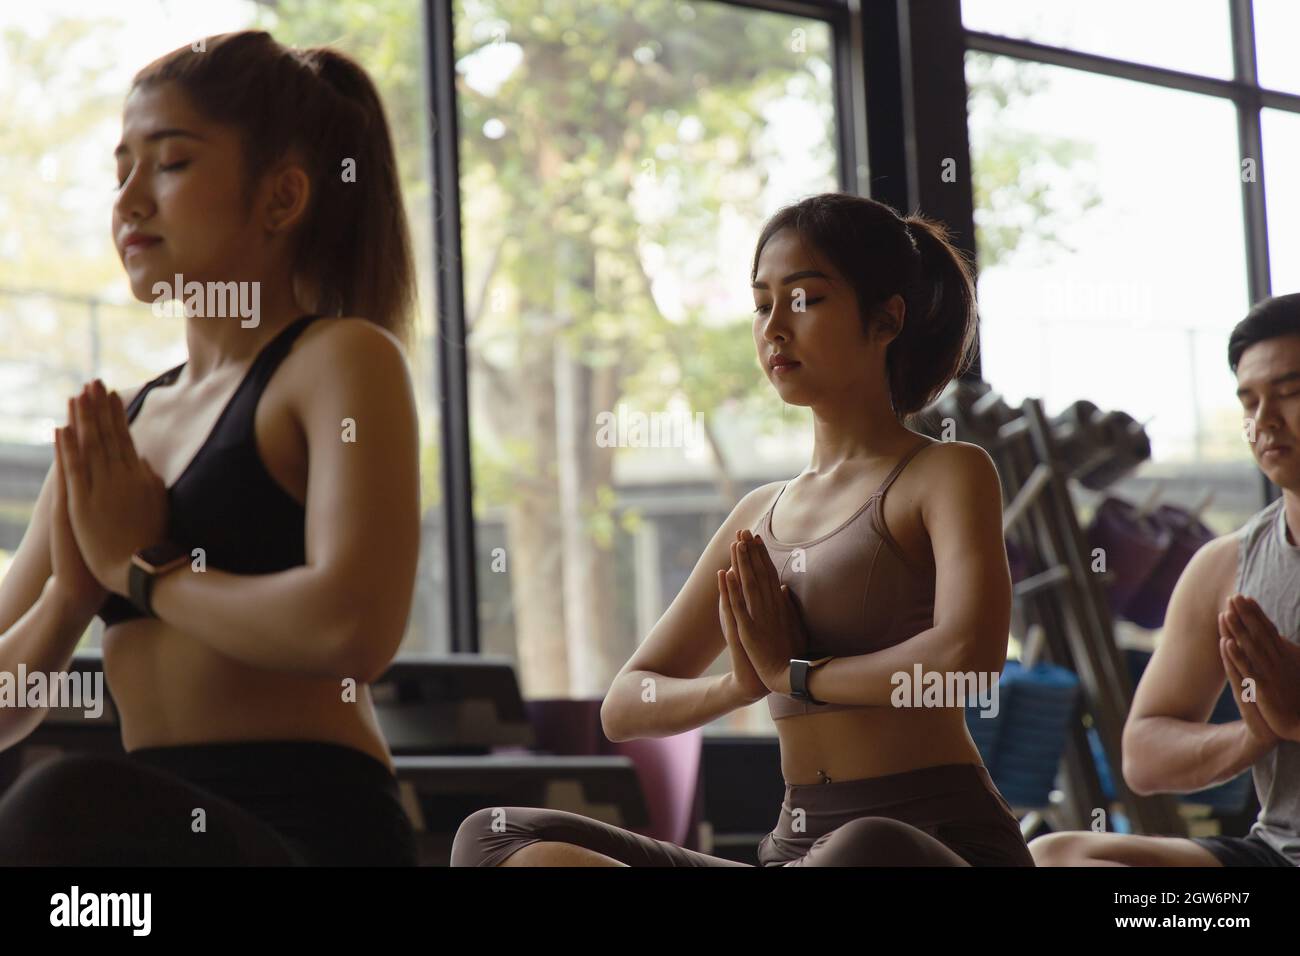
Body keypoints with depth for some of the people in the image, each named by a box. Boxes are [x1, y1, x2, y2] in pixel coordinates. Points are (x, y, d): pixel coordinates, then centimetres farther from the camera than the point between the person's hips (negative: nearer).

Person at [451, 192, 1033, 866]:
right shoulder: (762, 515, 19)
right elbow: (624, 707, 17)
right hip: (797, 847, 7)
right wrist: (741, 684, -5)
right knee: (496, 837, -10)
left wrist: (794, 672, -6)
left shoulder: (946, 475, 1)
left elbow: (968, 655, -20)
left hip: (940, 844, -6)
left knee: (866, 856, -45)